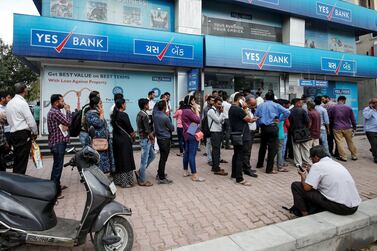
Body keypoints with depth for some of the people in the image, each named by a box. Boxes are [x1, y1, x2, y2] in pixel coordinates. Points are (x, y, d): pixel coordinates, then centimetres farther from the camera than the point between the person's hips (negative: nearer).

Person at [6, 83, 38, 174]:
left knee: (17, 160, 15)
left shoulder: (10, 103, 13)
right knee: (22, 163, -4)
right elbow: (31, 120, -14)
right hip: (23, 134, -9)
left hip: (13, 133, 9)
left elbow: (9, 119, 15)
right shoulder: (22, 103, -13)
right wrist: (35, 133, 0)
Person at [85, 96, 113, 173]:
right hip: (97, 142, -9)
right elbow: (99, 124, -24)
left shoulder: (97, 113, 17)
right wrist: (102, 114, -12)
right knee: (99, 160, -6)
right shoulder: (90, 114, -11)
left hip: (104, 141, 9)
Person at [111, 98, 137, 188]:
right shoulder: (124, 115, -15)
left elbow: (114, 126, 11)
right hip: (124, 140, -7)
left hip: (116, 139, 8)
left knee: (117, 159, 15)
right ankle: (125, 182, 9)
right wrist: (133, 136, 7)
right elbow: (129, 128, -12)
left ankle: (117, 180, 26)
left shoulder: (113, 115, 7)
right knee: (126, 160, 2)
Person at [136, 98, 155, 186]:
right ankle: (142, 180, 11)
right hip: (146, 140, -10)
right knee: (144, 160, 0)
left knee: (152, 155, 19)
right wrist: (153, 138, -4)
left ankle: (140, 172, 23)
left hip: (145, 139, 10)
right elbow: (148, 131, -20)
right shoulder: (144, 115, -19)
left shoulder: (139, 114, 11)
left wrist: (151, 136, 13)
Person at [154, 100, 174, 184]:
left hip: (159, 138, 8)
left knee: (162, 157, 22)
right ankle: (161, 178, 6)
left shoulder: (155, 115, -2)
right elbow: (172, 128, -10)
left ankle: (160, 173, 34)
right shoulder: (165, 117, -21)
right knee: (163, 159, -1)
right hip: (165, 139, -8)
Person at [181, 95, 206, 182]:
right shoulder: (189, 111, -18)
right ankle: (194, 175, -4)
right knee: (192, 154, -8)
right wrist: (196, 110, -9)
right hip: (192, 135, -10)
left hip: (187, 134, 10)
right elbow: (198, 120, -16)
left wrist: (195, 110, 6)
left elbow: (194, 119, 12)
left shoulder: (185, 110, 13)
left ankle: (185, 171, 24)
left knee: (187, 152, 14)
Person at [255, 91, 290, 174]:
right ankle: (269, 169, 2)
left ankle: (259, 164, 32)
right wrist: (280, 119, -2)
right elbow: (287, 112, -10)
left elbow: (256, 116, 3)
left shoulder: (260, 106, 8)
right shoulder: (276, 105, -1)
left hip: (263, 127, 4)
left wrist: (260, 124, 10)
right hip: (272, 127, -4)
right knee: (273, 148, 1)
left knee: (263, 146, 20)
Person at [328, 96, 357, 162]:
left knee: (339, 142, 0)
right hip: (347, 128, 2)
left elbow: (330, 119, 5)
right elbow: (353, 119, 8)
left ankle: (343, 157, 1)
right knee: (350, 142, 13)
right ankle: (354, 156, 24)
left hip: (337, 128, -2)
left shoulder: (332, 108, 0)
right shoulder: (349, 108, 2)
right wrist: (354, 127, 18)